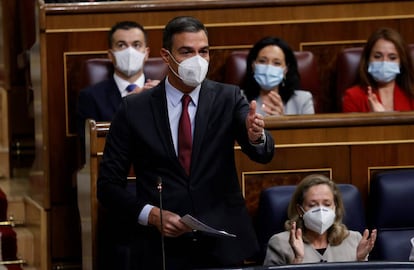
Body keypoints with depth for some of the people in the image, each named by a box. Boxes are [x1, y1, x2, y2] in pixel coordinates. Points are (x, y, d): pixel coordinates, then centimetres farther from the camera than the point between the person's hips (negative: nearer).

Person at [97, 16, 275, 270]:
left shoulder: (228, 98, 1)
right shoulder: (134, 109, -1)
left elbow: (263, 154, -12)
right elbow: (108, 185, 2)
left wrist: (256, 135, -34)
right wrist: (151, 214, -13)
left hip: (223, 247, 1)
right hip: (162, 249, -1)